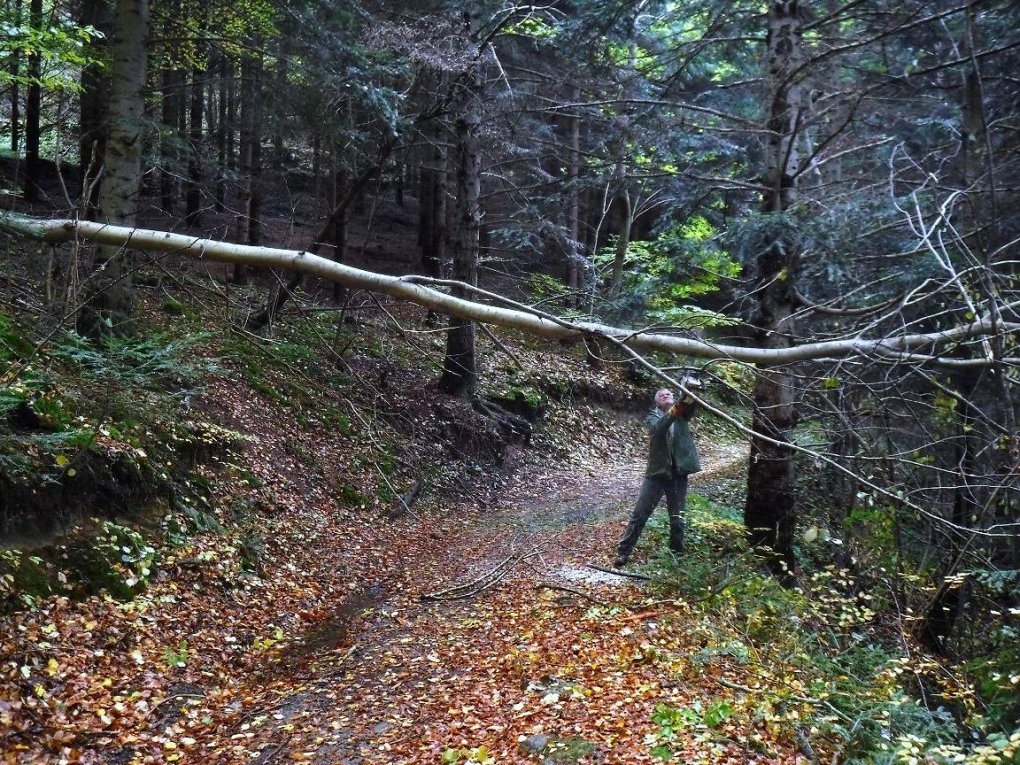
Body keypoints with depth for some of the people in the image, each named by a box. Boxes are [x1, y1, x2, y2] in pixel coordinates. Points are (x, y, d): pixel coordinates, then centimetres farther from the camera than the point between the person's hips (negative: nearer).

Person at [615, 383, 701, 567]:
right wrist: (675, 410, -40)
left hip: (678, 474, 2)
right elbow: (659, 427, -23)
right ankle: (623, 552, 4)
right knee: (639, 515, -1)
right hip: (657, 473, -1)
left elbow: (692, 405, -15)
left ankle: (677, 553, 22)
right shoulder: (654, 416, 1)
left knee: (677, 519, 8)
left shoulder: (682, 414, 7)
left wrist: (692, 392, -39)